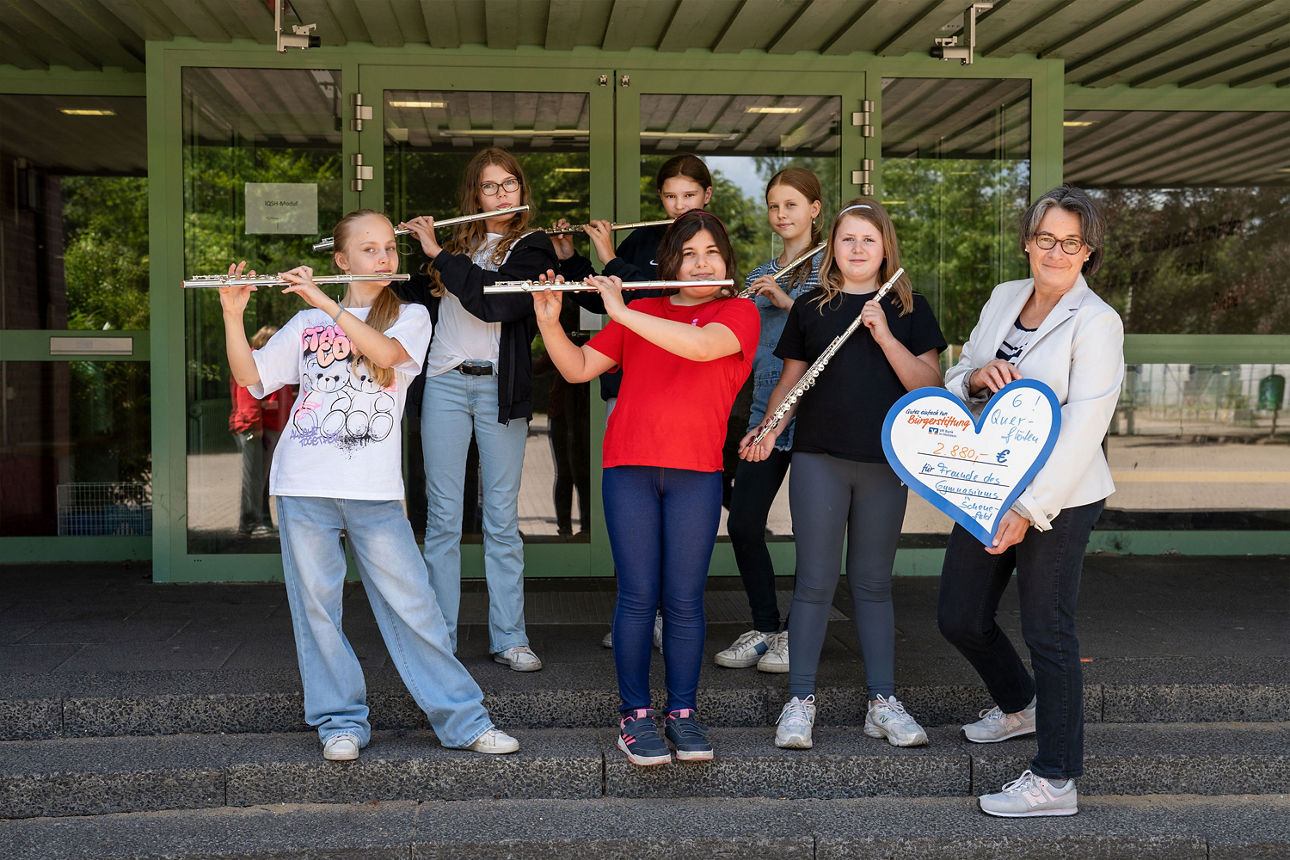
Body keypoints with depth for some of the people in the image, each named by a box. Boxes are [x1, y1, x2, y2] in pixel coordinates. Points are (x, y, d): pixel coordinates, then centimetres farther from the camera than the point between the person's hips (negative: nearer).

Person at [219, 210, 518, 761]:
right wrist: (232, 315, -4)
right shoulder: (307, 323, 13)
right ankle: (341, 722, 15)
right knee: (317, 606, 2)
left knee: (411, 604, -3)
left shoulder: (411, 317, 9)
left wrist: (326, 302, -16)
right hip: (305, 487, 2)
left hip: (374, 491, -1)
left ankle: (463, 719, 5)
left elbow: (387, 352, -13)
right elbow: (249, 376, 8)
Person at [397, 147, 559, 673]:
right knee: (442, 516, 2)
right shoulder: (455, 243, 14)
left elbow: (495, 302, -16)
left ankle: (509, 637, 10)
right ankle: (438, 638, 9)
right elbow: (413, 297, 20)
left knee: (502, 517, 2)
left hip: (500, 388, -3)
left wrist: (438, 253, -11)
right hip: (444, 384, 3)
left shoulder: (533, 248, 1)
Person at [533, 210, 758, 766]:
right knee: (638, 595, -1)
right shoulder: (640, 313, 17)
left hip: (696, 474, -1)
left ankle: (683, 712, 12)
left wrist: (621, 311, -14)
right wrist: (549, 321, -4)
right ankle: (634, 714, 8)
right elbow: (577, 369, 13)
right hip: (629, 468, 2)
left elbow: (701, 345, -16)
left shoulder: (739, 313, 6)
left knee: (684, 598, 0)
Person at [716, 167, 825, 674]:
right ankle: (764, 629, 15)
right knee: (743, 523, 2)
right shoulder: (759, 276, 17)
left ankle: (798, 634, 12)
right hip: (766, 410, 6)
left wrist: (787, 301, -18)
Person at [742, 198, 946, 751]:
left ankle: (883, 702, 16)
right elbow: (791, 380, 8)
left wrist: (883, 335, -12)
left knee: (872, 582, 9)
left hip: (885, 461, 1)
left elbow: (927, 383, -1)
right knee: (816, 581, 0)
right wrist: (768, 429, -8)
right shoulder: (810, 308, 8)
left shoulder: (908, 309, 8)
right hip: (819, 458, -1)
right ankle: (800, 701, 8)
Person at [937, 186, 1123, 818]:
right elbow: (954, 382, 15)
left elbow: (1083, 430, -17)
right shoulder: (1003, 298, 8)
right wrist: (977, 376, -10)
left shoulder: (1096, 323, -12)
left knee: (1046, 630, -1)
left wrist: (1029, 511, -21)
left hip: (1057, 498, -7)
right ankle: (1019, 705, 41)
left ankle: (1055, 779, 11)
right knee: (960, 617, 13)